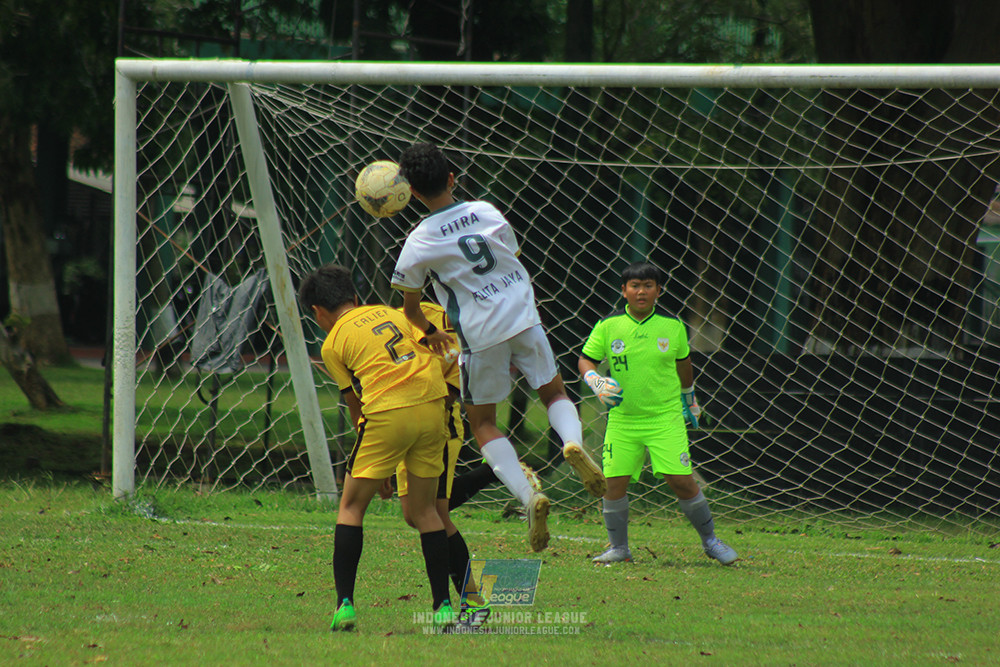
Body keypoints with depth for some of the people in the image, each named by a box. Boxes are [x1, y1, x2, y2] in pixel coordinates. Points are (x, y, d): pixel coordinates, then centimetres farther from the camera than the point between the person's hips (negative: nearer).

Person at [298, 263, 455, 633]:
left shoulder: (333, 343, 9)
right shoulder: (390, 313, 21)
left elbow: (355, 404, 12)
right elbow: (432, 350, 18)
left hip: (388, 412, -4)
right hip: (432, 404, 4)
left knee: (351, 506, 9)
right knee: (425, 508, 16)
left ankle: (345, 604, 1)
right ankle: (443, 605, 11)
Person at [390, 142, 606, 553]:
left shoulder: (419, 242, -8)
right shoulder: (487, 212, 1)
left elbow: (409, 307, 5)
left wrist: (429, 331, 27)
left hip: (480, 334, -3)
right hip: (523, 318, 3)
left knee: (482, 423, 13)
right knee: (554, 393, 21)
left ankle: (527, 495, -8)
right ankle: (573, 442, -14)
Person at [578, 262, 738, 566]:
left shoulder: (673, 326, 1)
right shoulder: (608, 327, -2)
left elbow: (683, 364, 16)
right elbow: (585, 361, 5)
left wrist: (689, 400, 27)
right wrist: (596, 382, -15)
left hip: (665, 417, -1)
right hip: (622, 419, 1)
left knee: (682, 481, -8)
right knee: (615, 482, -6)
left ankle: (710, 540, 12)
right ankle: (618, 547, 14)